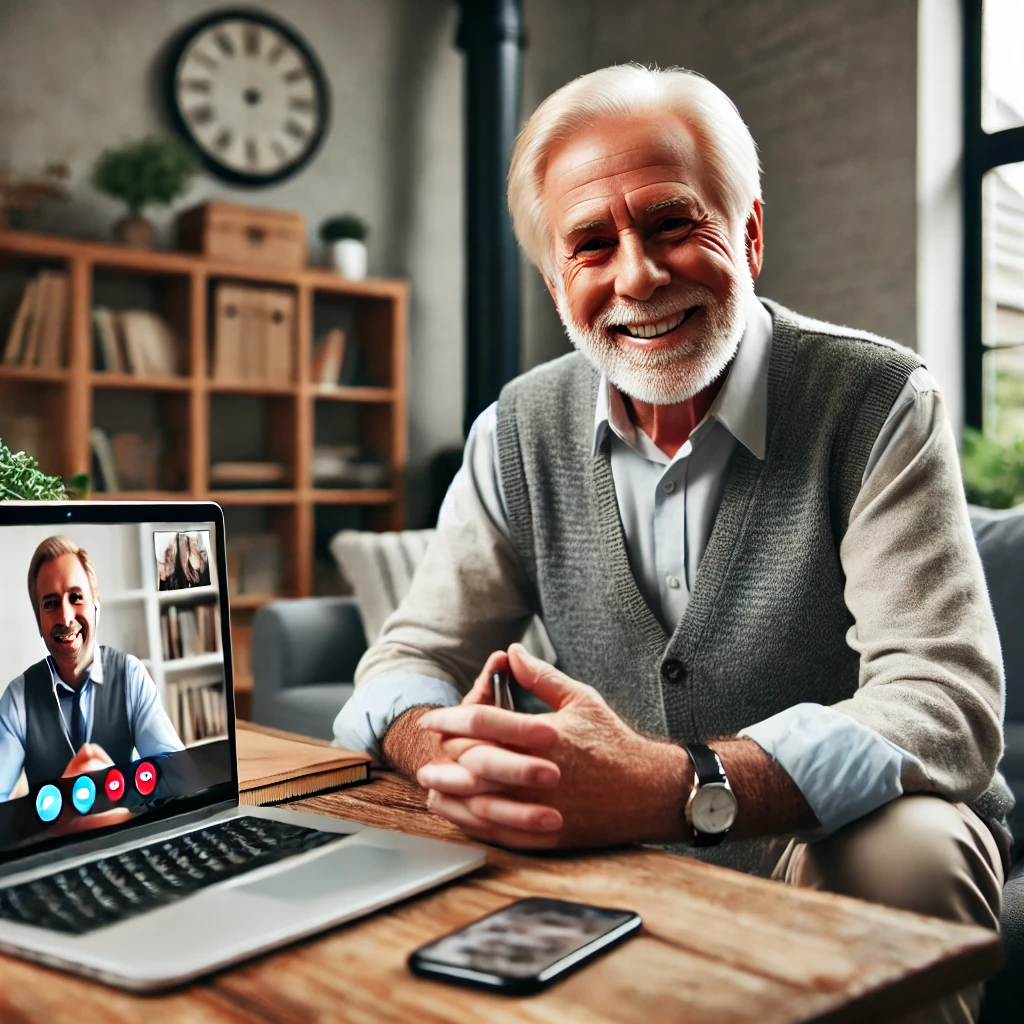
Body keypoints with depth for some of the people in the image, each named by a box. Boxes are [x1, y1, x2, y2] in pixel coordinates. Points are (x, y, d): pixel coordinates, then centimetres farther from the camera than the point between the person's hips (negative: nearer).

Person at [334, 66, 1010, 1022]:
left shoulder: (877, 403, -15)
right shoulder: (521, 432, -3)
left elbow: (945, 702, -24)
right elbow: (412, 654, -2)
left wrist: (675, 785, -40)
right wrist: (447, 754, -28)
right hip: (632, 851, 3)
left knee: (903, 847, -34)